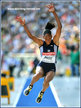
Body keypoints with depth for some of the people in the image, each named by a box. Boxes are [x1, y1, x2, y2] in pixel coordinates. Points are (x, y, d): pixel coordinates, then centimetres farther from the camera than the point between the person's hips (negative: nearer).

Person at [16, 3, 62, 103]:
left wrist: (54, 12, -31)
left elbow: (59, 27, -19)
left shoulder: (55, 41, -7)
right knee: (38, 74, -35)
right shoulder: (41, 42, -3)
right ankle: (30, 86, -2)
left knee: (47, 80, -30)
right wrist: (24, 25, -31)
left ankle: (42, 92, 5)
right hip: (42, 65, 0)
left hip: (51, 68, 0)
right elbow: (30, 36, -15)